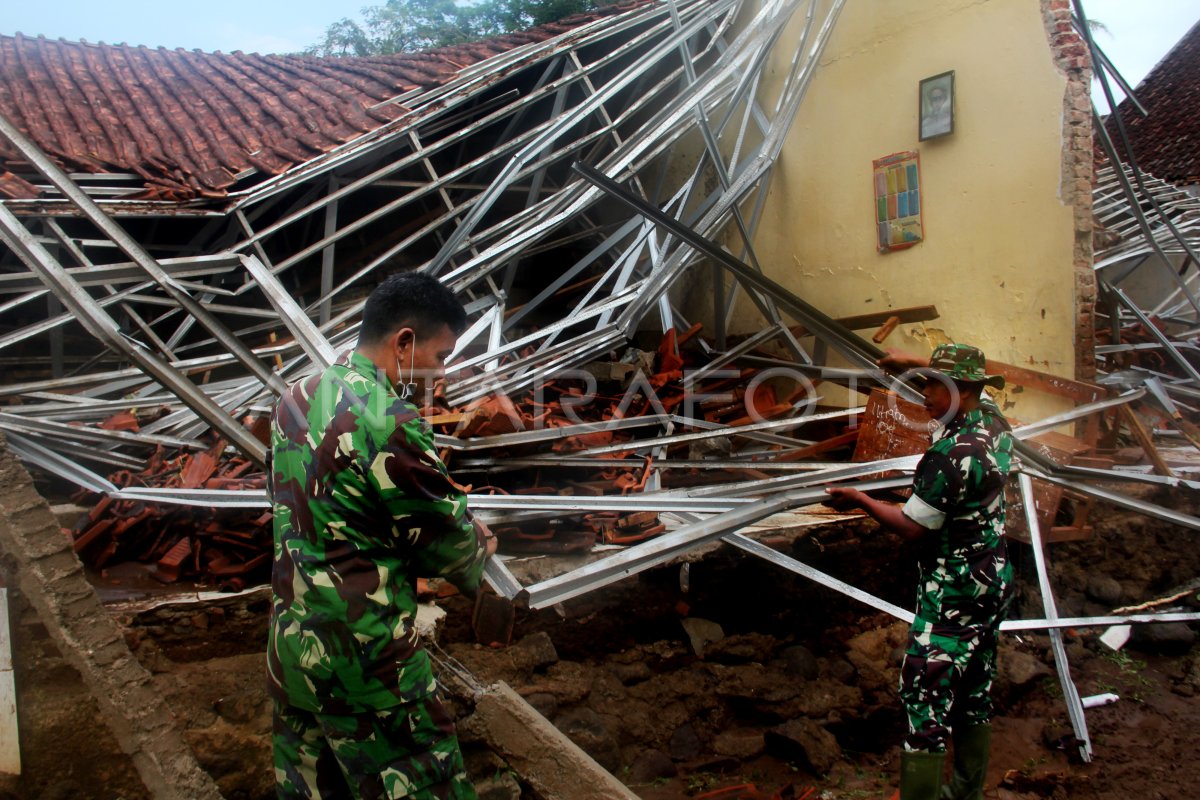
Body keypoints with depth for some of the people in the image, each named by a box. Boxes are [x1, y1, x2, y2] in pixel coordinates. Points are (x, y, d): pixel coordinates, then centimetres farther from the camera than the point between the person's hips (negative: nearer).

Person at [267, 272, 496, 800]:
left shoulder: (296, 401, 3)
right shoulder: (389, 423, -24)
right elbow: (448, 544, -14)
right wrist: (478, 550, 9)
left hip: (290, 640, 8)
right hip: (363, 657, -8)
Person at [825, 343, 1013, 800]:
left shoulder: (949, 454, -24)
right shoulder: (993, 422, 3)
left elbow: (912, 527, -18)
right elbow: (974, 388, 27)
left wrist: (860, 501, -6)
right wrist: (912, 364, 30)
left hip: (953, 596, -10)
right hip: (993, 584, 10)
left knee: (925, 699, -7)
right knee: (974, 695, 19)